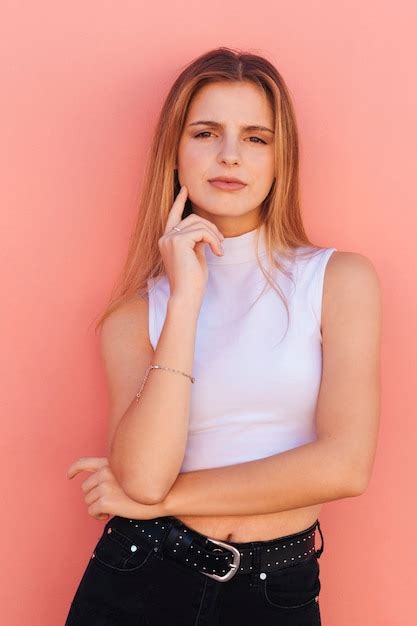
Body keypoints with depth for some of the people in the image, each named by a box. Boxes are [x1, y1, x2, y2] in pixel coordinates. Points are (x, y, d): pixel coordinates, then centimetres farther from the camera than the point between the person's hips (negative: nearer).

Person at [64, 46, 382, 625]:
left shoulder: (340, 278, -4)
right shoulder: (137, 311, -1)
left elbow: (345, 465, -14)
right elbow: (143, 473, -17)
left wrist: (163, 496, -11)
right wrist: (186, 297, -17)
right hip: (140, 579, 1)